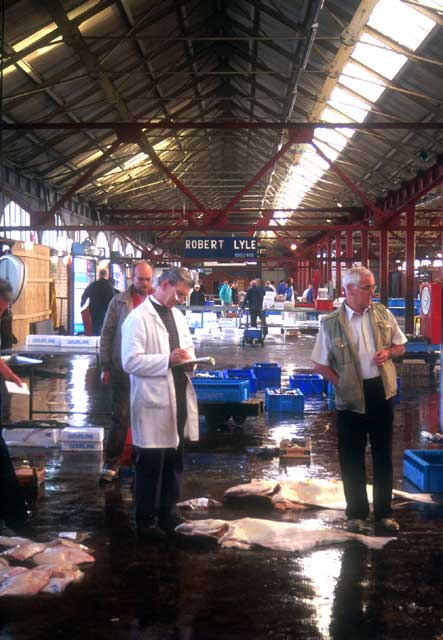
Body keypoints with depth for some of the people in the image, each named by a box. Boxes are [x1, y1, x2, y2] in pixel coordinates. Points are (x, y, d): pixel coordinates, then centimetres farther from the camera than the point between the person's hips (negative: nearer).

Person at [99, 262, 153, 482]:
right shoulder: (119, 302, -1)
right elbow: (107, 334, 2)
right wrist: (106, 366, -1)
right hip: (123, 370, -1)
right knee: (120, 417, 1)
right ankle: (111, 463, 11)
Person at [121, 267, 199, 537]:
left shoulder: (178, 316, 15)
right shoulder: (138, 318, -11)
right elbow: (130, 361, -18)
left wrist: (189, 361, 1)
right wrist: (168, 360, -25)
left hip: (179, 400, 8)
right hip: (154, 403, -8)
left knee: (174, 462, 15)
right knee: (151, 465, 2)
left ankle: (169, 514, 29)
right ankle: (146, 521, 16)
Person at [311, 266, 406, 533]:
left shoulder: (382, 314, 3)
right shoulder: (331, 323, -7)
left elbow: (400, 346, 13)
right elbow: (320, 365, -2)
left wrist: (388, 352, -8)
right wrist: (341, 385, -11)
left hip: (382, 391, 3)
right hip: (352, 397, -3)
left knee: (383, 454, 12)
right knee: (352, 458, 6)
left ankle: (384, 512, 25)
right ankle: (356, 514, 21)